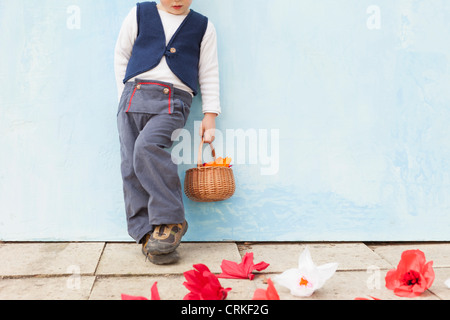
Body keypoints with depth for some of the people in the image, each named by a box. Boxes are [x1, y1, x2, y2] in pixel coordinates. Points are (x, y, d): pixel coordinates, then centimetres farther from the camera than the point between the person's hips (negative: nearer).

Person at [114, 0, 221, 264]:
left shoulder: (203, 26, 15)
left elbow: (209, 75, 13)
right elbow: (121, 56, 21)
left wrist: (210, 118, 7)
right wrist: (124, 96, 11)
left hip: (174, 100, -3)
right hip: (134, 94, 3)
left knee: (147, 146, -29)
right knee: (131, 166, -8)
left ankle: (171, 222, -19)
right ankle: (147, 235, -3)